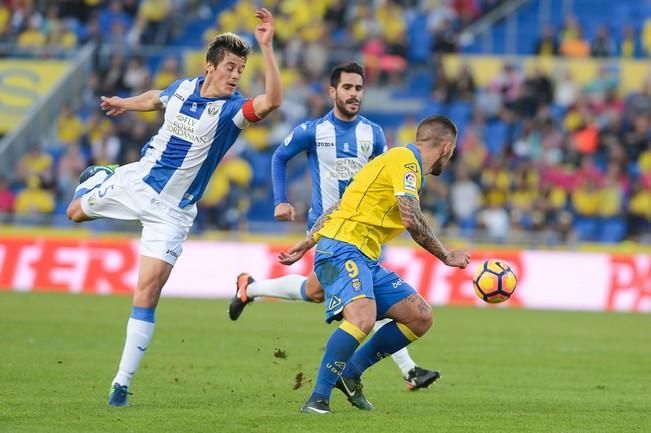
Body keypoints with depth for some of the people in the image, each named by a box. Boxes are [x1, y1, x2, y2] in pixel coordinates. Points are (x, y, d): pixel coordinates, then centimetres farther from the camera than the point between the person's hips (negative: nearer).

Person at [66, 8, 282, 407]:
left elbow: (273, 100, -41)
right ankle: (102, 177, 56)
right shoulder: (183, 88, -5)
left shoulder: (232, 108, -19)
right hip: (137, 180, 4)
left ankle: (122, 384, -7)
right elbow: (157, 99, 21)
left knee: (147, 291, -12)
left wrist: (267, 48, -51)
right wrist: (125, 104, 39)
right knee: (77, 212, 22)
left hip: (172, 210, -4)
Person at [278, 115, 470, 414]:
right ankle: (318, 398, -28)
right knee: (363, 318, -32)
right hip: (342, 249, -10)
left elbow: (339, 205, 24)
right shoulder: (405, 159, -7)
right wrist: (446, 257, -7)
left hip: (366, 259, 10)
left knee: (420, 317, 6)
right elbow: (411, 219, -18)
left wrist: (308, 243, 24)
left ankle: (351, 373, 10)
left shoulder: (406, 162, 23)